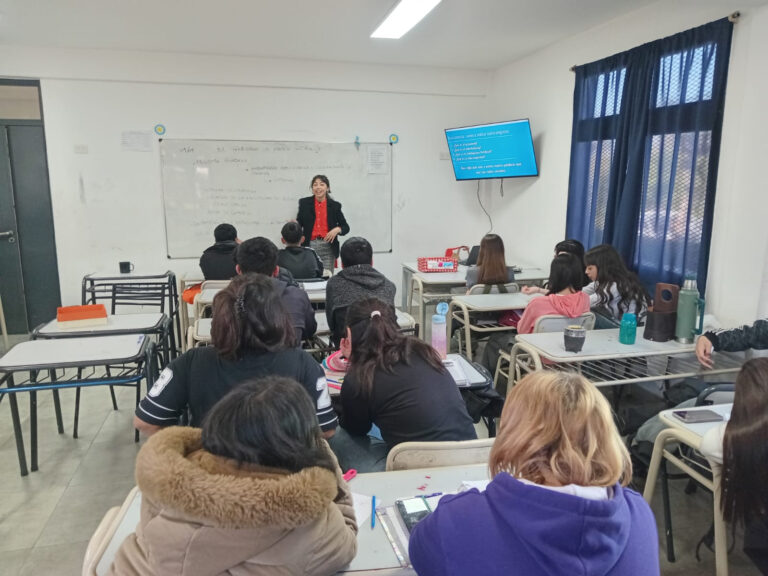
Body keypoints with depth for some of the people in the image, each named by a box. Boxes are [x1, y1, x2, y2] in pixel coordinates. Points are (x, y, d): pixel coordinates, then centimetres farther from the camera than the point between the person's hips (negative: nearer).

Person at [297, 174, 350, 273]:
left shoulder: (335, 205, 6)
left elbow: (346, 227, 9)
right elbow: (299, 223, 10)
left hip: (328, 247, 0)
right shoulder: (304, 203, 7)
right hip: (310, 246, 0)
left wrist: (337, 230, -11)